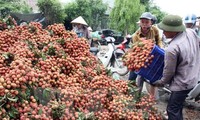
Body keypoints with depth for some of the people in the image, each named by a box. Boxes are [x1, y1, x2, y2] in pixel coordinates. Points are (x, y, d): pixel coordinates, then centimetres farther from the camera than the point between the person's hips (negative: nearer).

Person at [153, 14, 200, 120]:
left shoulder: (172, 49, -30)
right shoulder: (191, 32, -8)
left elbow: (169, 71, -18)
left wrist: (161, 83, 0)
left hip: (182, 83, -9)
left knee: (172, 109, 3)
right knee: (178, 105, 27)